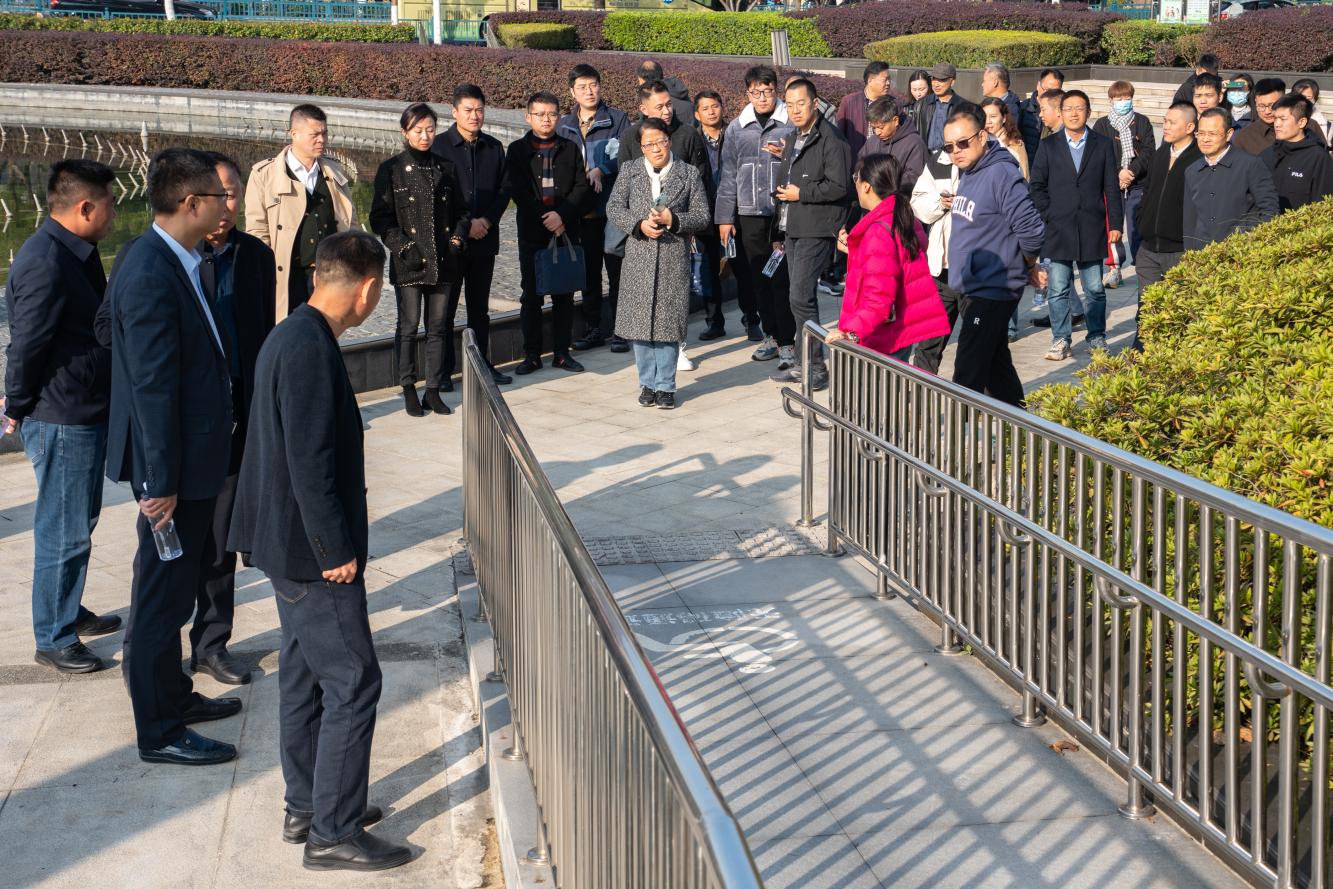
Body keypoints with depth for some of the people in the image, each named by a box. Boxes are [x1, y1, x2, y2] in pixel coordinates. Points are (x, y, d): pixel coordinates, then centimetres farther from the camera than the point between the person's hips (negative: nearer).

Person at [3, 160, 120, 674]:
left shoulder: (74, 254, 9)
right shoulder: (45, 262, -23)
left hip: (85, 416, 10)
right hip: (61, 420, -10)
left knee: (78, 523, 22)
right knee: (64, 532, 0)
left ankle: (69, 613, 38)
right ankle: (54, 641, 12)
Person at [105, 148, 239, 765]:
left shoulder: (172, 262, 8)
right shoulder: (151, 276, -23)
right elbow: (152, 386, -24)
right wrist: (159, 482, -22)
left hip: (193, 455, 10)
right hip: (173, 465, -10)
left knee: (172, 590, 22)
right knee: (162, 595, 2)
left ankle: (171, 695, 37)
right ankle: (159, 732, 13)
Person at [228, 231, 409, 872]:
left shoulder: (290, 336, 9)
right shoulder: (311, 349, -23)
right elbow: (309, 462, -25)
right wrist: (336, 549, -18)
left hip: (289, 545, 11)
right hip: (311, 548, -11)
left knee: (304, 675, 18)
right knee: (352, 684, -3)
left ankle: (306, 807, 30)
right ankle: (334, 834, 4)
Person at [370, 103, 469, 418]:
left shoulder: (446, 168, 11)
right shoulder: (391, 170, 0)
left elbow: (461, 211, 17)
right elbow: (380, 217, -2)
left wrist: (457, 240, 1)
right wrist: (404, 247, -12)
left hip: (443, 261, 3)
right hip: (408, 263, -3)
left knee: (438, 326, 6)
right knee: (408, 325, 0)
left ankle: (433, 390, 13)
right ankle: (409, 391, 8)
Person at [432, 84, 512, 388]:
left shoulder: (493, 147, 9)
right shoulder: (440, 145, -5)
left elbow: (504, 189, 8)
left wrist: (487, 220, -7)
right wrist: (464, 225, -12)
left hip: (485, 238, 4)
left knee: (480, 308, 13)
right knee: (445, 308, 1)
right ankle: (443, 371, 7)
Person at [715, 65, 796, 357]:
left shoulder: (791, 124, 0)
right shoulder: (737, 128, 10)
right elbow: (728, 175, 12)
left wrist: (787, 156, -15)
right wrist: (724, 218, 9)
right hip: (749, 213, 3)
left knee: (781, 277, -4)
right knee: (759, 277, 7)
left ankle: (786, 338, 2)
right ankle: (771, 332, 17)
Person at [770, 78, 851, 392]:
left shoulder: (830, 139, -12)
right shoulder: (793, 140, 18)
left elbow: (839, 186, -19)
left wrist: (801, 193, -14)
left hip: (816, 232, -9)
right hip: (793, 230, 9)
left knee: (801, 298, -13)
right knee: (801, 297, 13)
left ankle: (815, 368, -6)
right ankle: (801, 363, 20)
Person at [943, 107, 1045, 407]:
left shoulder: (1001, 174, -19)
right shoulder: (967, 173, 10)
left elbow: (1031, 230, -22)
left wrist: (1028, 267, -3)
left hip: (992, 290, -10)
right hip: (970, 288, 10)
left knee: (968, 374, -9)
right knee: (997, 367, 19)